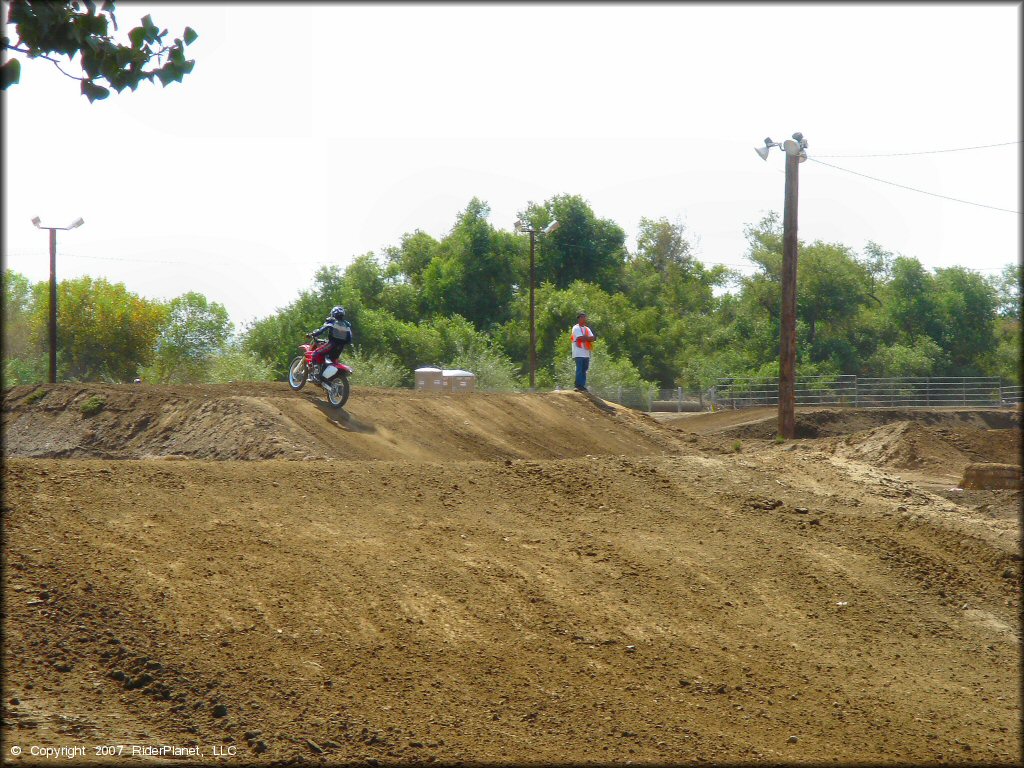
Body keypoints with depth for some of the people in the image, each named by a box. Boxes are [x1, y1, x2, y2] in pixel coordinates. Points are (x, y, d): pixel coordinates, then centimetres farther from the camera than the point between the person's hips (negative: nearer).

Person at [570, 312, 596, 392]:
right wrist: (588, 338, -2)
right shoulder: (576, 328, -3)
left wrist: (584, 338, -8)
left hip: (586, 353, 7)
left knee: (584, 370, 6)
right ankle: (578, 385, -10)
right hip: (579, 353, -7)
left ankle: (582, 386, 9)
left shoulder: (587, 329, 20)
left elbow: (593, 338, 7)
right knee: (579, 370, -11)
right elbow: (580, 338, -16)